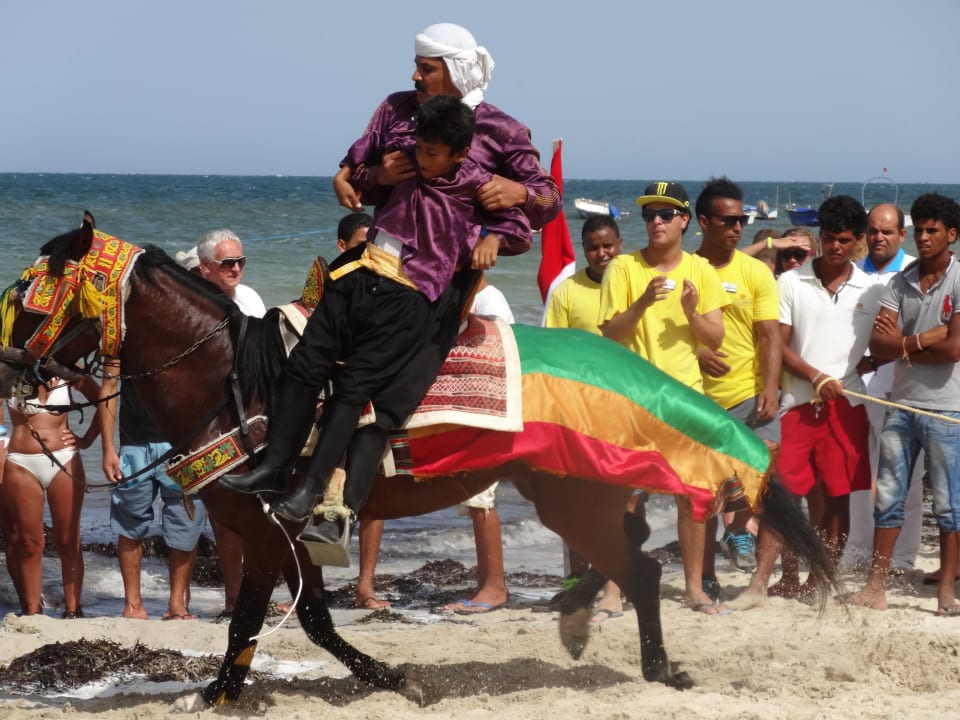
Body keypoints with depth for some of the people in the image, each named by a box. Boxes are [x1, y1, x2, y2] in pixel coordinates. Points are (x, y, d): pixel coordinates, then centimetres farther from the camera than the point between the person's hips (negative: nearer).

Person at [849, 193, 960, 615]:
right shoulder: (900, 283, 8)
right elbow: (878, 345, -1)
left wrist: (903, 344, -6)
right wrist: (925, 339, -14)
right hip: (902, 405, 5)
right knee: (888, 498, 5)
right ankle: (876, 587, 9)